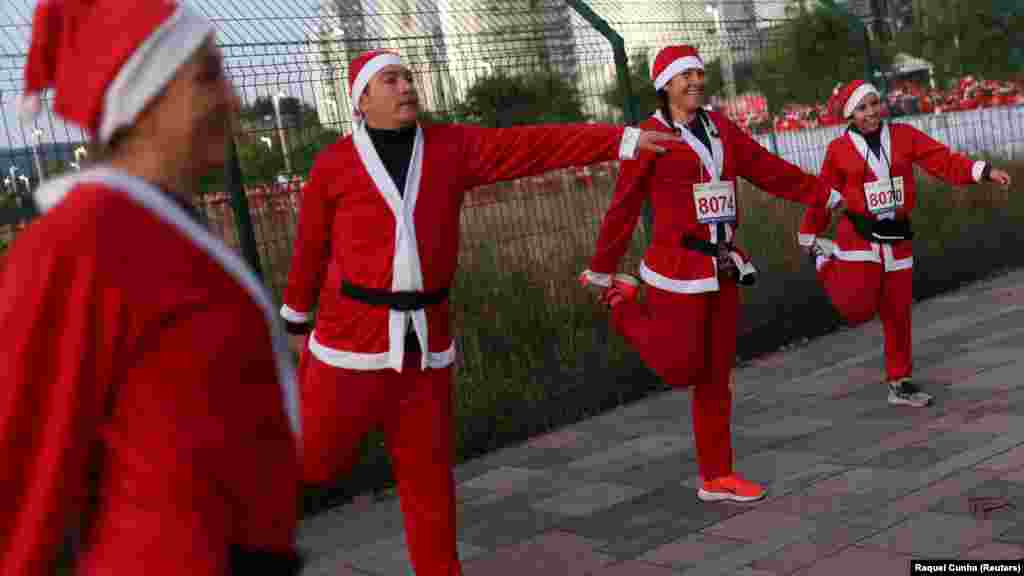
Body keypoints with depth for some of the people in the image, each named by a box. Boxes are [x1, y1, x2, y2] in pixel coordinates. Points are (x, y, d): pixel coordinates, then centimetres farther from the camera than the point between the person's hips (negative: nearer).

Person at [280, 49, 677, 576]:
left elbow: (538, 146, -5)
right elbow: (310, 249, 7)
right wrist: (297, 323, 16)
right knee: (316, 461, 10)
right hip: (353, 331, -2)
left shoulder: (452, 147, 1)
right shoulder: (333, 165, -3)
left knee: (428, 473, 10)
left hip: (425, 339, 2)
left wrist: (624, 139, -11)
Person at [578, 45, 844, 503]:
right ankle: (624, 308, 24)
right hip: (679, 270, -6)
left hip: (723, 269, 6)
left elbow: (769, 170, 13)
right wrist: (602, 270, -1)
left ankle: (716, 478, 21)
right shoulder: (650, 135, -9)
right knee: (681, 368, 1)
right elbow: (624, 207, -6)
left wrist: (826, 196, 13)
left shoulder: (720, 127, 8)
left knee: (716, 375, 11)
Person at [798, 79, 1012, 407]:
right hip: (858, 236, -3)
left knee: (898, 314, 9)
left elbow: (944, 161, -7)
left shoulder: (903, 135, -1)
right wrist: (808, 237, 8)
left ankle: (899, 384, 22)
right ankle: (827, 261, 17)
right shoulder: (839, 149, -6)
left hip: (897, 238, 3)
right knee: (859, 309, -12)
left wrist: (985, 172, -20)